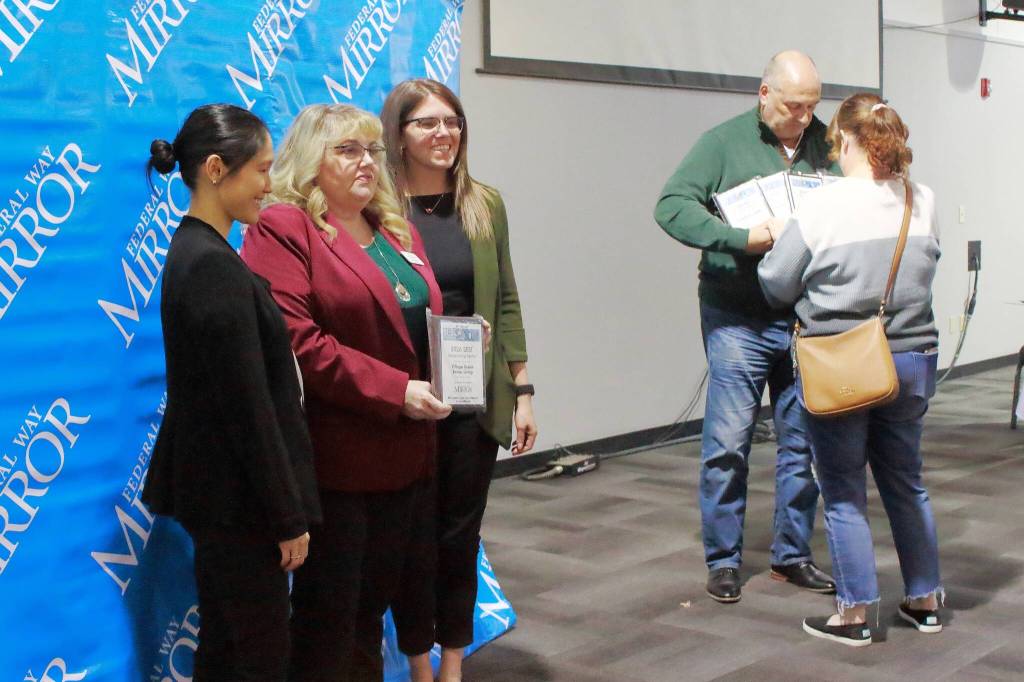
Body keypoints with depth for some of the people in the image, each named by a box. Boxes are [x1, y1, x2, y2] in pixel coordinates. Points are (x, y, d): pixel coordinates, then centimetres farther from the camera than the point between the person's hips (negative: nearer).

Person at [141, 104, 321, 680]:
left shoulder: (193, 250, 9)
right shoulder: (214, 266, -21)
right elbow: (248, 405, -21)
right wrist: (289, 515, -15)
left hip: (216, 488, 10)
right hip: (240, 498, -10)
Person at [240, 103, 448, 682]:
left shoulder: (398, 231, 16)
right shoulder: (282, 230, -9)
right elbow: (297, 341, -20)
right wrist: (395, 391, -21)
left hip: (410, 453, 8)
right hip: (340, 455, -7)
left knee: (381, 595, 17)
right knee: (333, 612, 4)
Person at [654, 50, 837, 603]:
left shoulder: (827, 145, 8)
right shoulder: (724, 142, -3)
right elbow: (671, 205, -13)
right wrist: (742, 237, -23)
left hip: (808, 320, 4)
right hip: (738, 322, -4)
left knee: (803, 442, 10)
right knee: (728, 443, -1)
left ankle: (792, 554, 25)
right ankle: (723, 559, 13)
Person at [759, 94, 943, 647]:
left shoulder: (822, 206, -15)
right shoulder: (922, 202, -1)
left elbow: (777, 284, -8)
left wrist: (773, 239, 11)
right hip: (911, 359, 5)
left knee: (844, 493, 7)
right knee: (906, 483, 19)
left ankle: (854, 614, 13)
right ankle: (925, 601, 29)